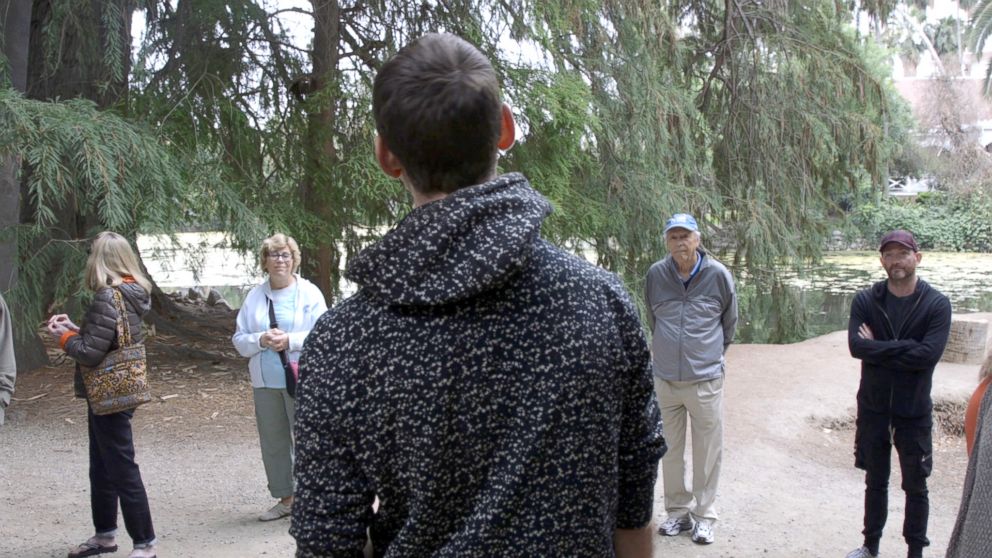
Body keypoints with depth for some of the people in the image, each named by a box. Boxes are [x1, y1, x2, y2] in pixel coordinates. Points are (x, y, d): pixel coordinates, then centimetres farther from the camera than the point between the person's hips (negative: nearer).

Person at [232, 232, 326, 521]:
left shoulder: (309, 293, -1)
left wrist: (290, 340, -19)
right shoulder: (255, 296, 8)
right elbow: (239, 340, 8)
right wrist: (262, 340, -12)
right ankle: (284, 498, 23)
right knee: (273, 441, 10)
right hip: (265, 381, 4)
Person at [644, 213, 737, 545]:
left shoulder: (718, 274, -9)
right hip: (664, 378, 2)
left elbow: (730, 321, 8)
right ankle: (678, 511, 28)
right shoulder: (655, 275, -4)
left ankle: (704, 516, 19)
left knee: (707, 452, 5)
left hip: (705, 380, -2)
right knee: (670, 450, 13)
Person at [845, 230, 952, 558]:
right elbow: (856, 345, -16)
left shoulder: (936, 305, -9)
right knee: (875, 482, 16)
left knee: (915, 487, 10)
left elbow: (929, 355, -21)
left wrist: (878, 348, -16)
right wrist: (904, 347, -20)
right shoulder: (865, 301, -3)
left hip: (914, 411, -2)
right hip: (873, 408, 2)